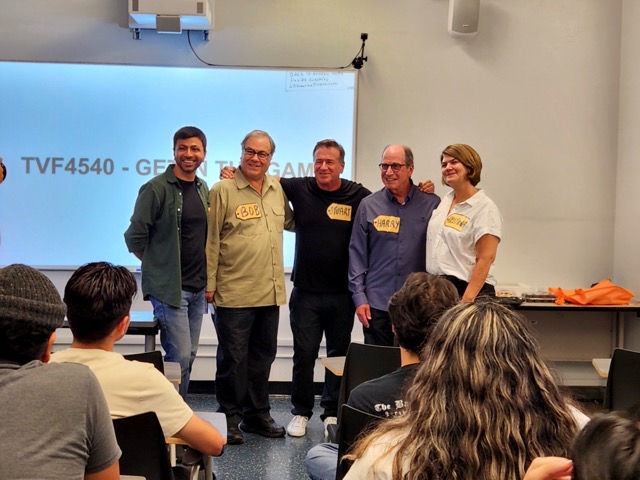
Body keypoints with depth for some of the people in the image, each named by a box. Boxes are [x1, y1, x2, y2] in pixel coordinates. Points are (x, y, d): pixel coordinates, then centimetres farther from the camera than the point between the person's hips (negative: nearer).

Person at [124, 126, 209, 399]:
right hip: (168, 288, -6)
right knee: (179, 357, -8)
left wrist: (207, 278, 10)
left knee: (188, 357, 12)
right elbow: (134, 238, -8)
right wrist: (159, 266, -3)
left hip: (198, 288, 7)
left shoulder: (204, 189, 10)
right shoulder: (156, 188, -10)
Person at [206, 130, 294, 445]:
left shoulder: (278, 189, 10)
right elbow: (210, 240, -8)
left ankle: (256, 414, 29)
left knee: (263, 356, 15)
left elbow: (290, 222, 27)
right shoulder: (223, 190, -7)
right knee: (233, 358, 4)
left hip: (271, 292, 6)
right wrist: (209, 283, -10)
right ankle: (230, 418, 17)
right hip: (234, 293, -6)